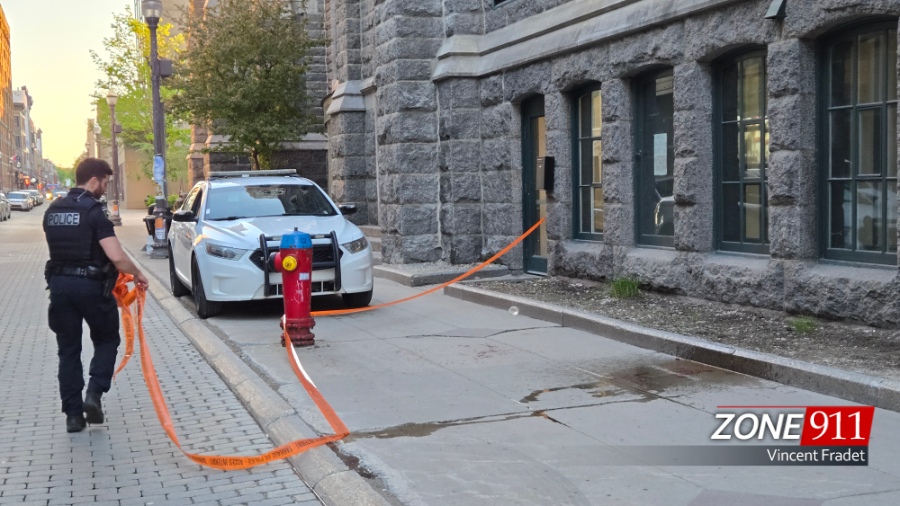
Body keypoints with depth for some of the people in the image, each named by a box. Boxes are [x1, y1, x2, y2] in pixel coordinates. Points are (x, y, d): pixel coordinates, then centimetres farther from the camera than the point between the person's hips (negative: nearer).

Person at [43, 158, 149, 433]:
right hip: (91, 285, -5)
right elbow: (116, 256, -21)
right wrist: (137, 274, -5)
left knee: (68, 349, 11)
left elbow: (59, 246, 13)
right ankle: (94, 393, 0)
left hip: (59, 283, 5)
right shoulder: (94, 211, -14)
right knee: (106, 339, 16)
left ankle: (72, 414, 11)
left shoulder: (53, 210, 8)